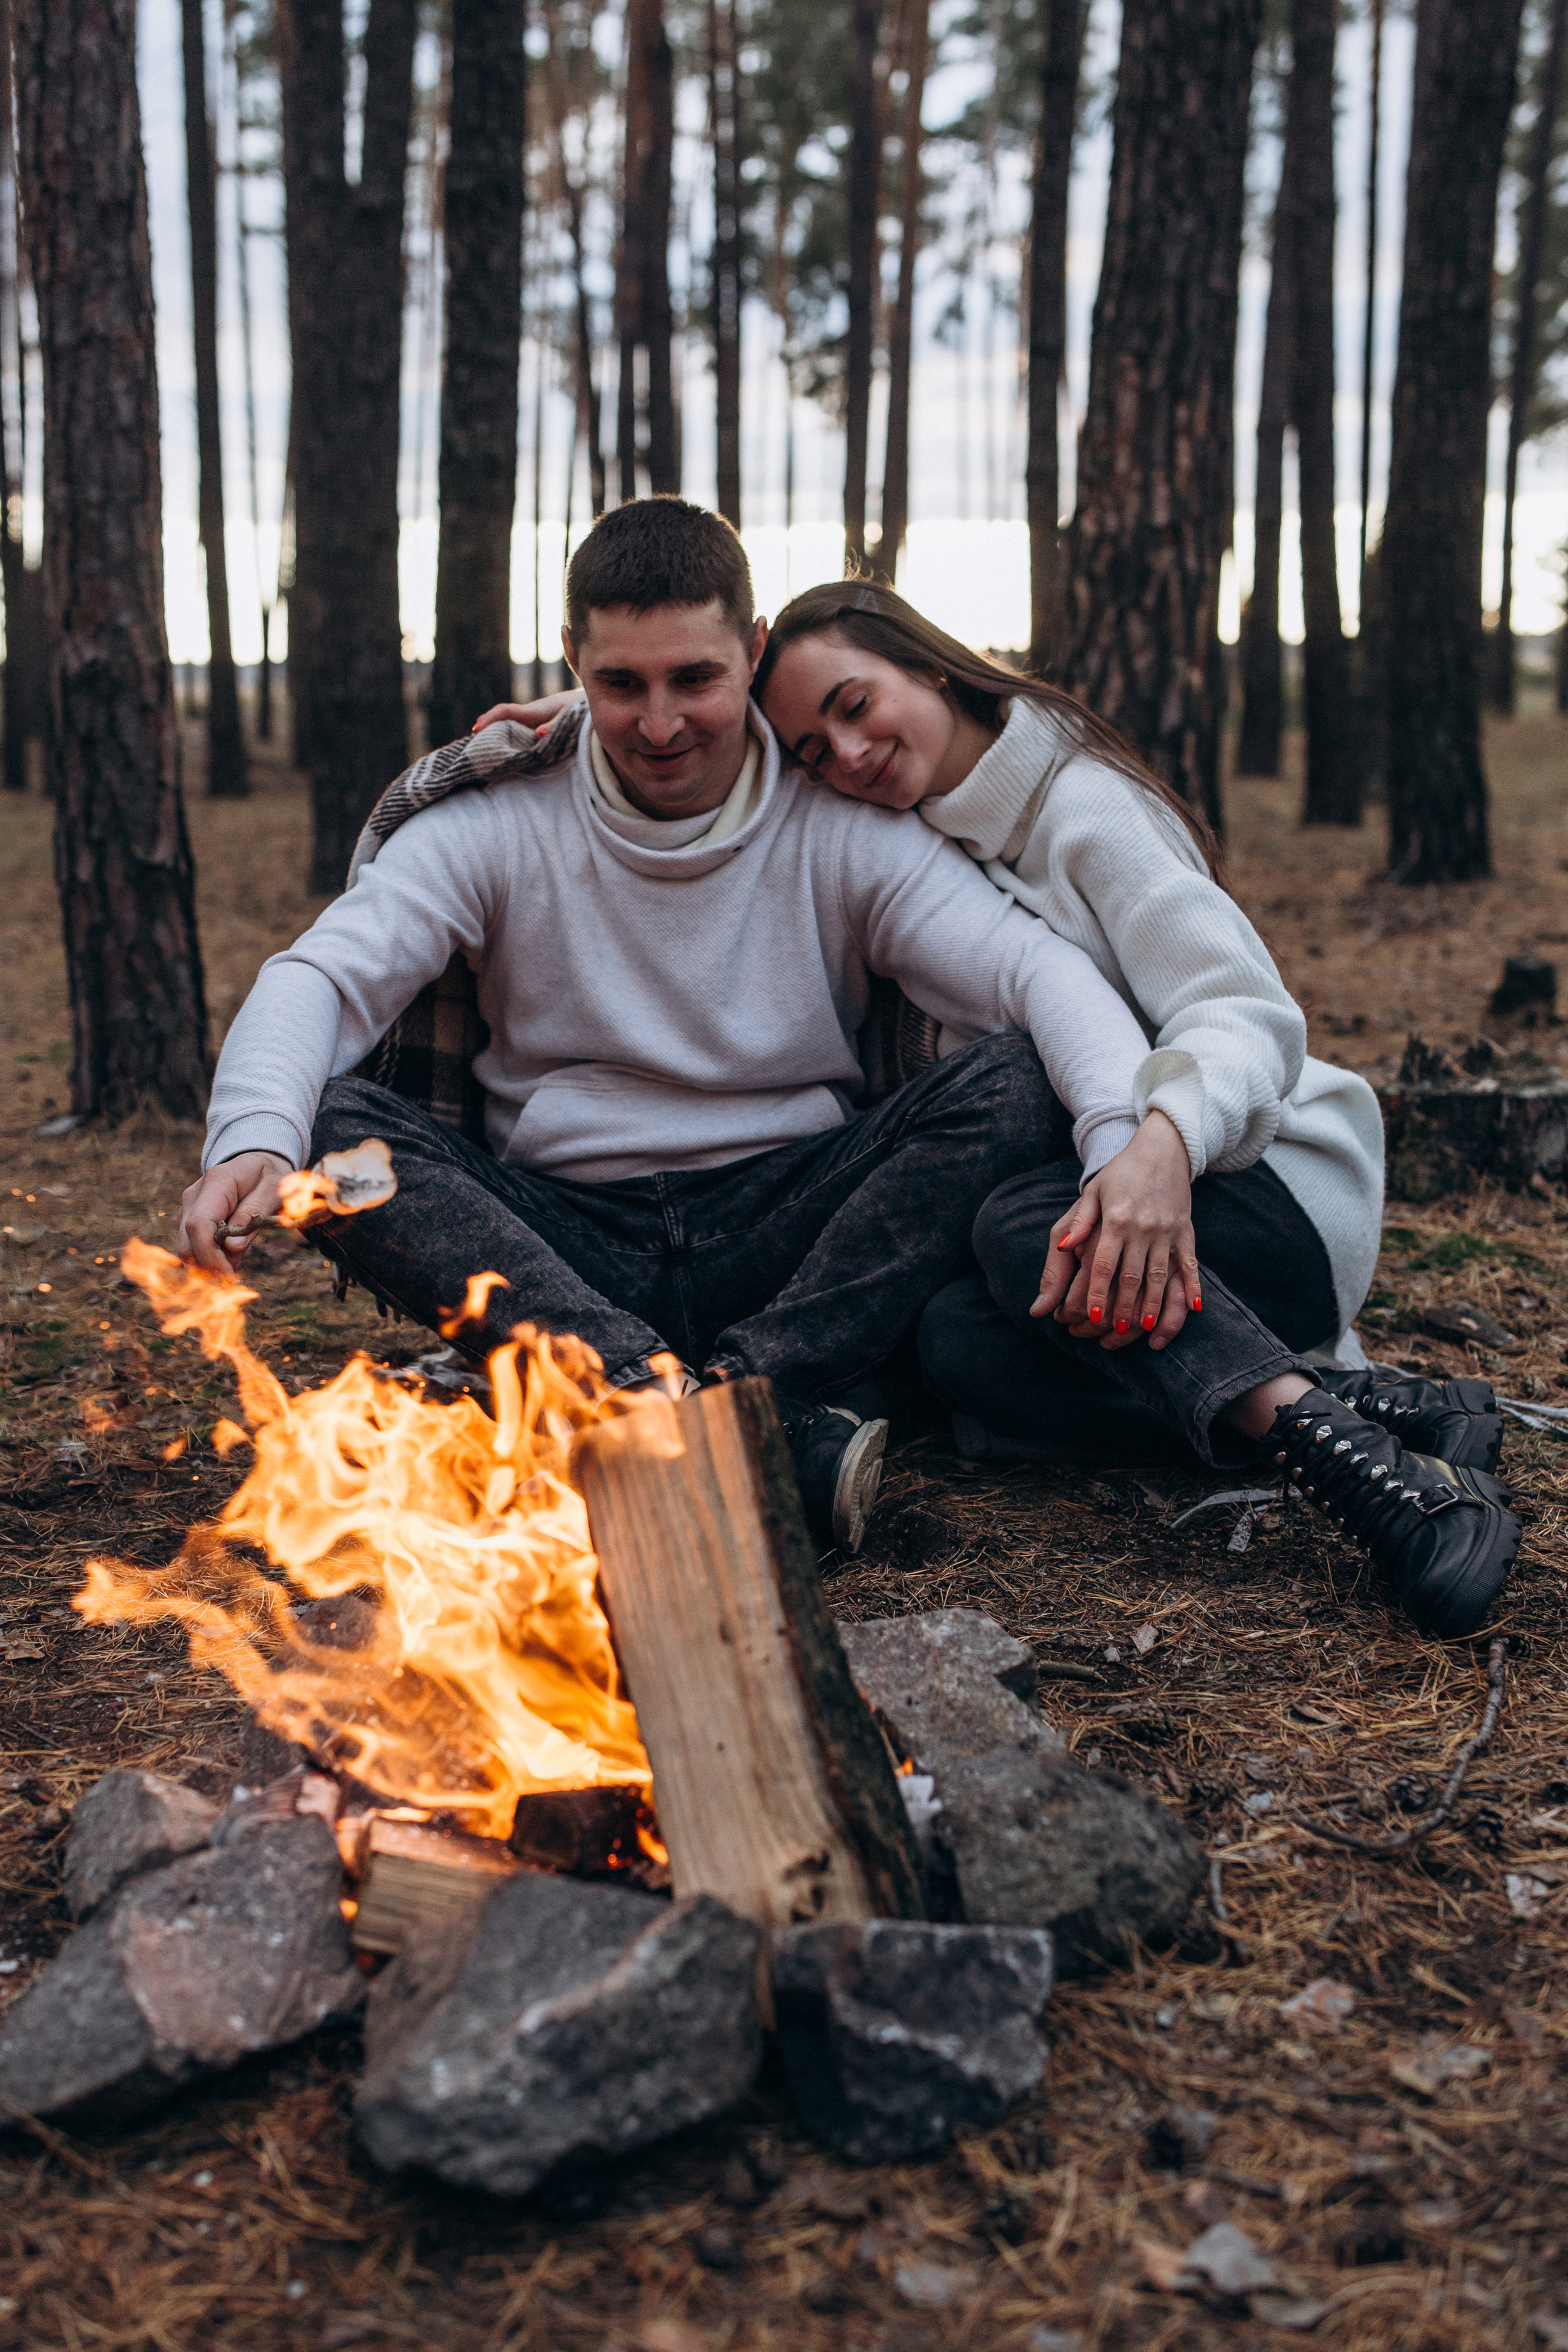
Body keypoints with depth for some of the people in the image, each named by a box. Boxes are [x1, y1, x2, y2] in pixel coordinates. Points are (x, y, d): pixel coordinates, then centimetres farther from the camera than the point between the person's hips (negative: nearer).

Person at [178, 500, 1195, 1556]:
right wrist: (252, 1139, -32)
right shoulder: (497, 827, 2)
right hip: (566, 1248, 1)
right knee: (334, 1117, -27)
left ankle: (742, 1387, -34)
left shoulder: (846, 833, 1)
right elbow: (318, 979, -9)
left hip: (788, 1238, 0)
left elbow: (1037, 966, -13)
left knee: (1019, 1079, -22)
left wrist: (1133, 1136, -35)